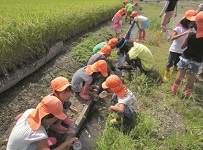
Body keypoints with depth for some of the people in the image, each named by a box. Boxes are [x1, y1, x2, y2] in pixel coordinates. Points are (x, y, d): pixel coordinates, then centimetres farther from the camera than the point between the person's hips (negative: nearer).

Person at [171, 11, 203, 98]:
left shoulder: (191, 34, -16)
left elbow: (182, 46, -6)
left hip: (185, 58, 1)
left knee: (180, 75, 19)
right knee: (191, 80, 15)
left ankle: (173, 90, 36)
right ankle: (186, 96, 30)